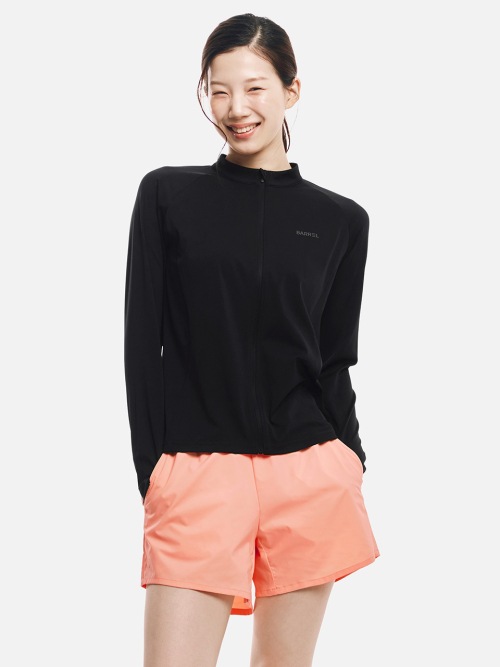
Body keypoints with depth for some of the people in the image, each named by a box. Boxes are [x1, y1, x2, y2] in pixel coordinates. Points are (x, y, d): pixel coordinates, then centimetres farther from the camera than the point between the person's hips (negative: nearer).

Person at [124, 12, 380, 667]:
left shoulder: (340, 220, 9)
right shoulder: (168, 195, 5)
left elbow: (335, 360, 12)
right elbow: (143, 341, 3)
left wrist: (348, 464, 2)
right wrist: (151, 471, -3)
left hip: (310, 473, 2)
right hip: (196, 473, -1)